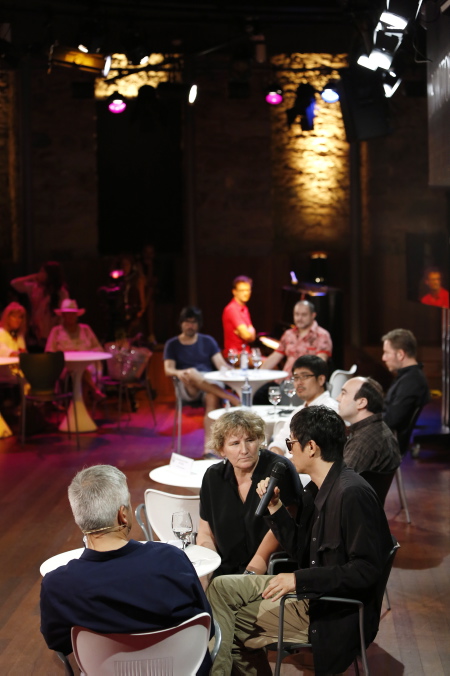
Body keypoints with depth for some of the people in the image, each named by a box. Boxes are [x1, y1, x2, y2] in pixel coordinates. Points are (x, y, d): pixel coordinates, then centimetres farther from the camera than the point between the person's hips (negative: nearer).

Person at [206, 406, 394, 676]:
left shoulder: (353, 494, -24)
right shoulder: (317, 490, 6)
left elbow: (366, 570, -26)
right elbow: (301, 551, 12)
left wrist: (300, 579, -25)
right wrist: (275, 507, 1)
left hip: (335, 616, -9)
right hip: (310, 592, 10)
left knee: (231, 624, -9)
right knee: (222, 587, 8)